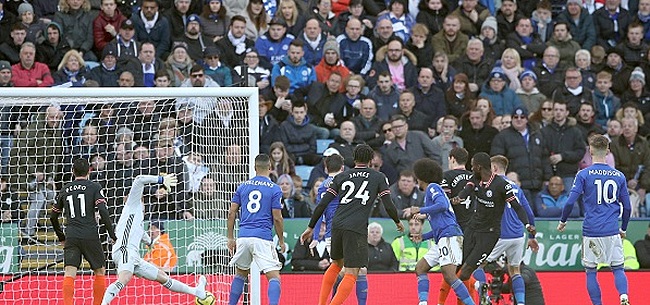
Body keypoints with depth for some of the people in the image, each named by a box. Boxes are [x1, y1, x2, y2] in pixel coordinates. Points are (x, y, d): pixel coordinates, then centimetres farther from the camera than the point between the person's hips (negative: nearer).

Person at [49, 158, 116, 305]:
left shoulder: (65, 190, 15)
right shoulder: (94, 187, 4)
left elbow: (53, 217, 21)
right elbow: (103, 212, -8)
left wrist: (61, 238, 32)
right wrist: (113, 235, -3)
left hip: (71, 237, 2)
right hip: (90, 236, -2)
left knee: (69, 273, -7)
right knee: (100, 271, 15)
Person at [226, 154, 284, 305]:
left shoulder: (243, 187, 11)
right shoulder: (274, 189, -1)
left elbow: (231, 213, 9)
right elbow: (277, 218, -3)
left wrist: (230, 238, 16)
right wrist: (281, 240, 9)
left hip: (243, 237, 4)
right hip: (263, 238, -4)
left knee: (240, 274, 23)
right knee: (274, 277, -5)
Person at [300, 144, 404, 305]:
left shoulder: (341, 177, 14)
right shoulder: (378, 177, 7)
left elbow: (322, 204, 10)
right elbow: (388, 206, 3)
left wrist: (311, 227, 18)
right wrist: (398, 222, 22)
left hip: (337, 225, 5)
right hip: (357, 229, -5)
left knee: (337, 264, 27)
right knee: (351, 274, -4)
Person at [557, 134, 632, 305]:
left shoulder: (584, 175, -4)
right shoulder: (619, 176, 5)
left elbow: (570, 202, -7)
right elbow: (627, 207, 9)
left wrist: (563, 221, 9)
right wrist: (623, 228, 23)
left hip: (591, 231, -2)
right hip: (612, 230, 2)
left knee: (590, 271, 8)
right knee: (618, 268, 7)